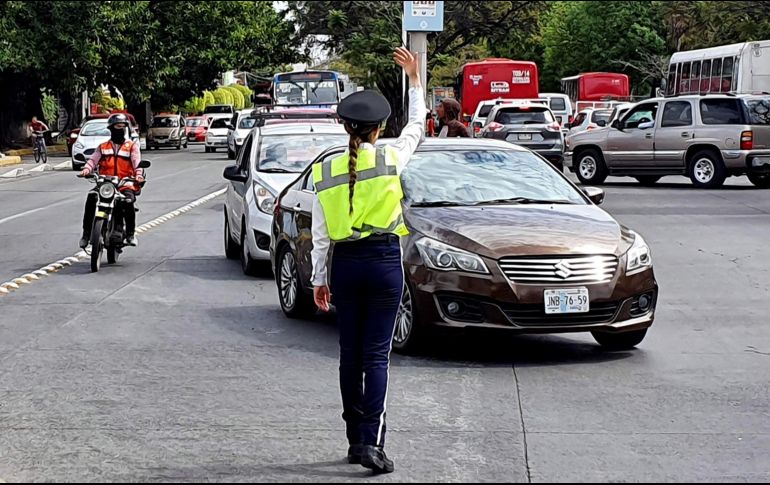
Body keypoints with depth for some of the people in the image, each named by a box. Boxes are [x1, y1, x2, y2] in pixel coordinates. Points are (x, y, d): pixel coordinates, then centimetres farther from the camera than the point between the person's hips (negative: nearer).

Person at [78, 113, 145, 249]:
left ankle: (130, 234, -15)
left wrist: (139, 175, -24)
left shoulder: (132, 146, 13)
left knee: (128, 200, -33)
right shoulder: (103, 147, 20)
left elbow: (137, 161, -3)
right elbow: (93, 160, 6)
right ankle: (86, 233, -21)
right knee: (91, 197, -27)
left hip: (125, 184, -2)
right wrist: (86, 170, -17)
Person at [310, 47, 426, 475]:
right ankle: (371, 441, -13)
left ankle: (356, 439, 17)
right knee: (377, 354, -3)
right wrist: (415, 79, 25)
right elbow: (418, 126, 14)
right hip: (384, 261, -2)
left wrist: (320, 279, 12)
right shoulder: (390, 159, -6)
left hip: (344, 264, 3)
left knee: (351, 354, 11)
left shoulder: (326, 170, 0)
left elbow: (320, 234, 3)